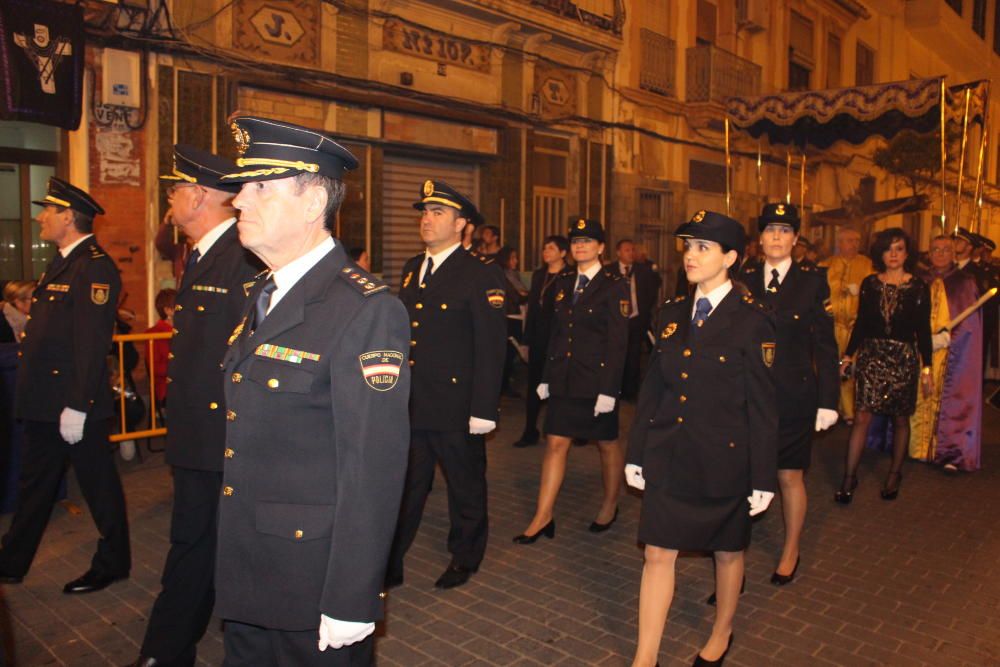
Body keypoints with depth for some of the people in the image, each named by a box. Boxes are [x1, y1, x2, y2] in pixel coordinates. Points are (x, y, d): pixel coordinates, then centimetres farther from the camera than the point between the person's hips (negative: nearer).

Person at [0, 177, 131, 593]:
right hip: (44, 402, 10)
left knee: (99, 486, 5)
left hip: (77, 403, -10)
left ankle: (112, 564, 21)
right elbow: (48, 335, 17)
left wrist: (77, 406, -24)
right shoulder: (61, 263, 15)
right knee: (35, 485, 20)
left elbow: (91, 342, -23)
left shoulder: (95, 267, -17)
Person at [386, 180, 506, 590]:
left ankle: (464, 559, 34)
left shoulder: (482, 274, -10)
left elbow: (491, 347, -14)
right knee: (403, 487, 13)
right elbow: (401, 334, 14)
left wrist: (483, 410, -17)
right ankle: (389, 567, 25)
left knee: (465, 487, 14)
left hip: (456, 408, -5)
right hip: (408, 404, 6)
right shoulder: (412, 269, 11)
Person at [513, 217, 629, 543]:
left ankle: (610, 506, 32)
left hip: (597, 380, -5)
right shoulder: (563, 282, 9)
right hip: (563, 379, 5)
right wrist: (546, 377, 10)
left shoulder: (614, 285, -7)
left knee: (607, 444, 12)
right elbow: (556, 332, 12)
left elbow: (617, 342, -12)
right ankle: (543, 517, 9)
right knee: (555, 444, 3)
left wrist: (608, 389, -16)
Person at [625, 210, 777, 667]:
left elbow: (762, 407, -9)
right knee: (658, 554, 6)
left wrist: (762, 478, -8)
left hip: (724, 460, -3)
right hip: (669, 457, 4)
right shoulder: (671, 313, 4)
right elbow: (652, 388, 8)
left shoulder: (752, 321, -10)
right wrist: (636, 453, 8)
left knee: (727, 552, 17)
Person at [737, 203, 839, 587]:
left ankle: (790, 553, 30)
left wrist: (828, 401, -4)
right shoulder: (743, 279, 4)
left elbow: (825, 345, -1)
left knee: (790, 477, 9)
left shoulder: (812, 281, -2)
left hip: (793, 395, -1)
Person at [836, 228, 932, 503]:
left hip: (904, 359, 0)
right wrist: (848, 355, 2)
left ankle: (895, 474, 26)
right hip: (871, 355, 1)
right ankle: (849, 477, 0)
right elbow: (861, 323, 7)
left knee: (900, 419, 10)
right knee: (862, 416, -5)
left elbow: (923, 330, 1)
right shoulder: (870, 284, 3)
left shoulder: (918, 287, -1)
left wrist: (926, 367, -1)